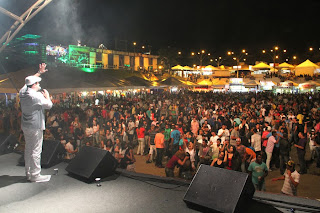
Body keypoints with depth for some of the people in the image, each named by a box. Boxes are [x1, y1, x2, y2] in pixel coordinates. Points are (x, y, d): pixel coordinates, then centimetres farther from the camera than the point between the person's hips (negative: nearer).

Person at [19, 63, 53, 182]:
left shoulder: (22, 92, 5)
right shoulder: (36, 96, -19)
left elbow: (29, 81, 22)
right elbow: (49, 105, -13)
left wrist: (39, 72, 27)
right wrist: (47, 95, 3)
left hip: (25, 126, 9)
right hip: (35, 127, -9)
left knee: (28, 149, 17)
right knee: (36, 151, -1)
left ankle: (28, 173, 28)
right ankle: (35, 175, 7)